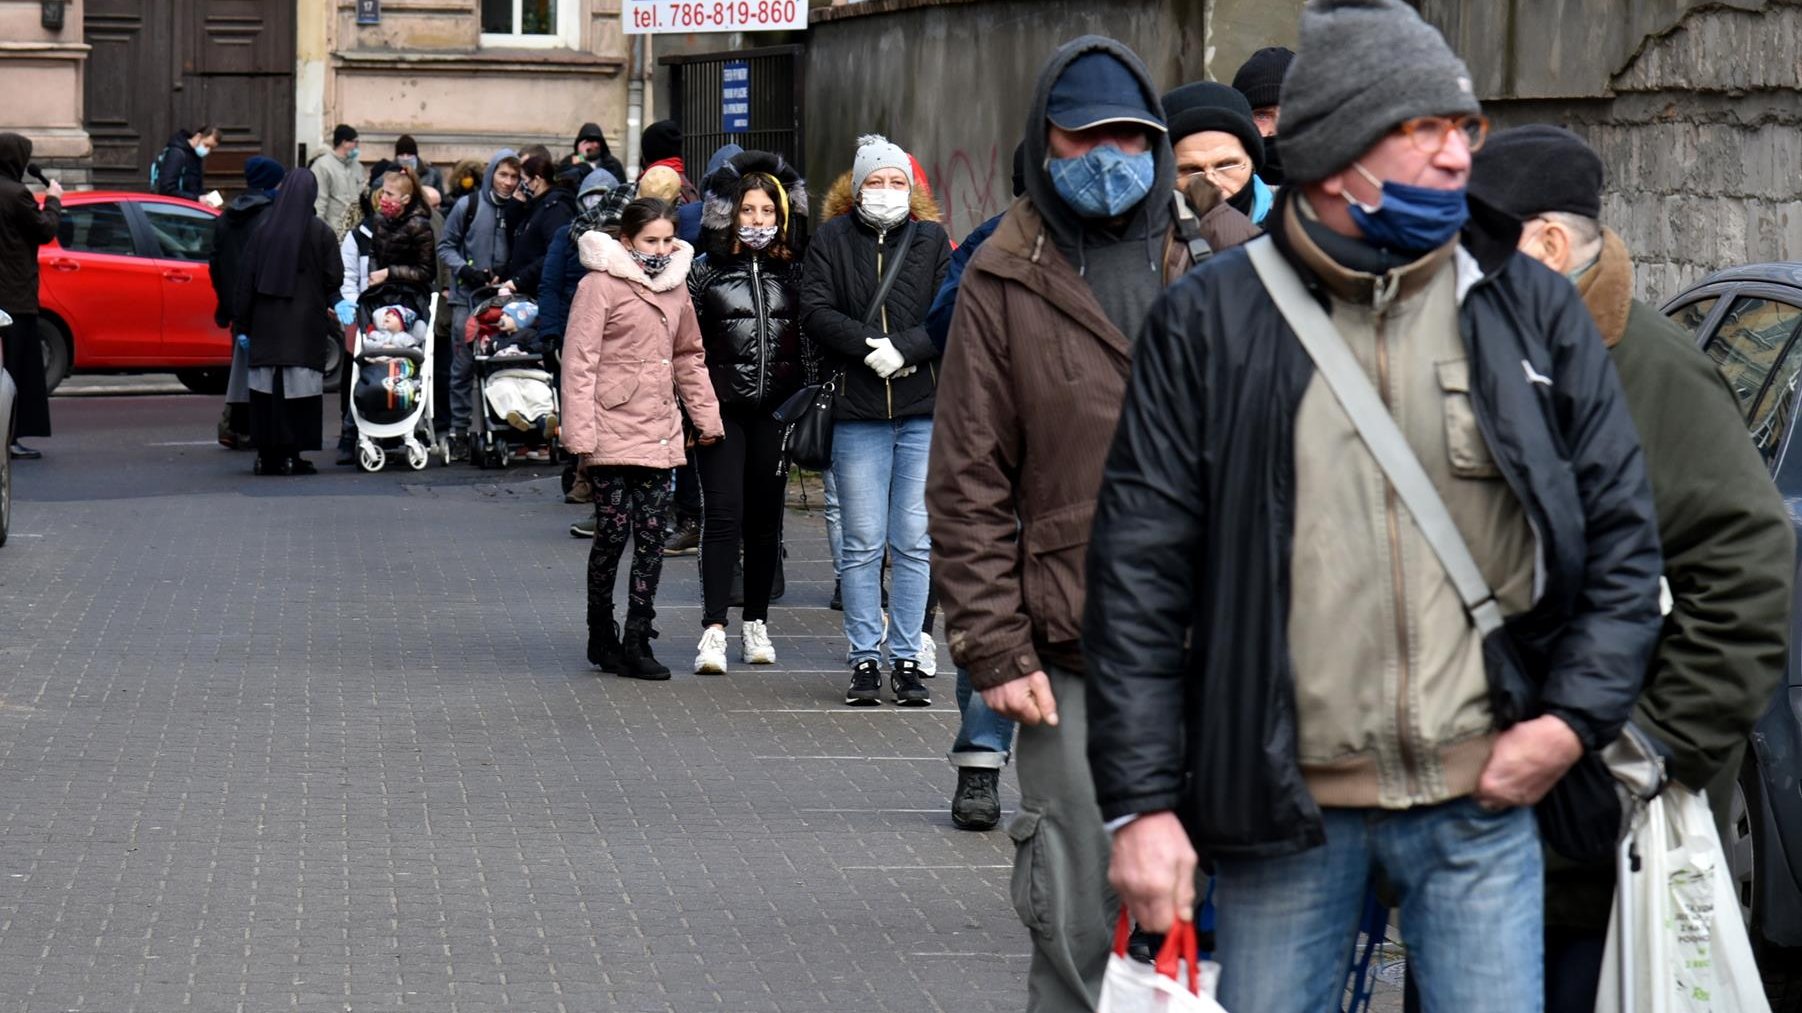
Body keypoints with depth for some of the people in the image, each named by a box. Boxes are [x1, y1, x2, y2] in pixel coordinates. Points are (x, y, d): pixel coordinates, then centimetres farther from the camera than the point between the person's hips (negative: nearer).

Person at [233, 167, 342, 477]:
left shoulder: (263, 230, 1)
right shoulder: (320, 233, -6)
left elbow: (246, 278, 2)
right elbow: (335, 277, -5)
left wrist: (242, 324, 7)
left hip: (266, 323, 2)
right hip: (305, 322, -2)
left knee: (266, 390, 7)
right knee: (297, 391, 0)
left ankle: (268, 455, 8)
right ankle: (292, 455, -3)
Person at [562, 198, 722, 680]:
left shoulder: (676, 286, 14)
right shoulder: (601, 285, -7)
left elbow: (688, 356, 23)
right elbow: (579, 361, -10)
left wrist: (706, 416, 18)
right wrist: (580, 434, -16)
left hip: (659, 435, 6)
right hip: (613, 434, -6)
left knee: (651, 537, 3)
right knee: (613, 533, -2)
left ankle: (637, 643, 6)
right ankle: (601, 637, 13)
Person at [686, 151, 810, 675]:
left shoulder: (792, 273, 8)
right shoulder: (705, 273, 0)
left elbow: (809, 341, 14)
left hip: (776, 410, 3)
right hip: (722, 410, -3)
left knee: (765, 517, 9)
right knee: (723, 514, -11)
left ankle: (755, 623, 20)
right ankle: (714, 628, -14)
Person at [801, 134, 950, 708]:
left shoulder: (932, 241, 8)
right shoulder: (831, 240, 6)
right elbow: (816, 312, -3)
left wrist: (904, 349, -15)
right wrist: (871, 346, -16)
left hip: (924, 409, 1)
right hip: (857, 413, -1)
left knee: (914, 542, 2)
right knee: (863, 545, 1)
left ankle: (907, 660, 8)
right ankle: (865, 661, 8)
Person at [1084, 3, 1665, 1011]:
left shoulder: (1532, 311, 5)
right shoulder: (1209, 323, 0)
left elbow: (1622, 531, 8)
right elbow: (1139, 571, -1)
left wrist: (1576, 717, -5)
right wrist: (1141, 800, -6)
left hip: (1482, 801, 1)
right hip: (1281, 806, -1)